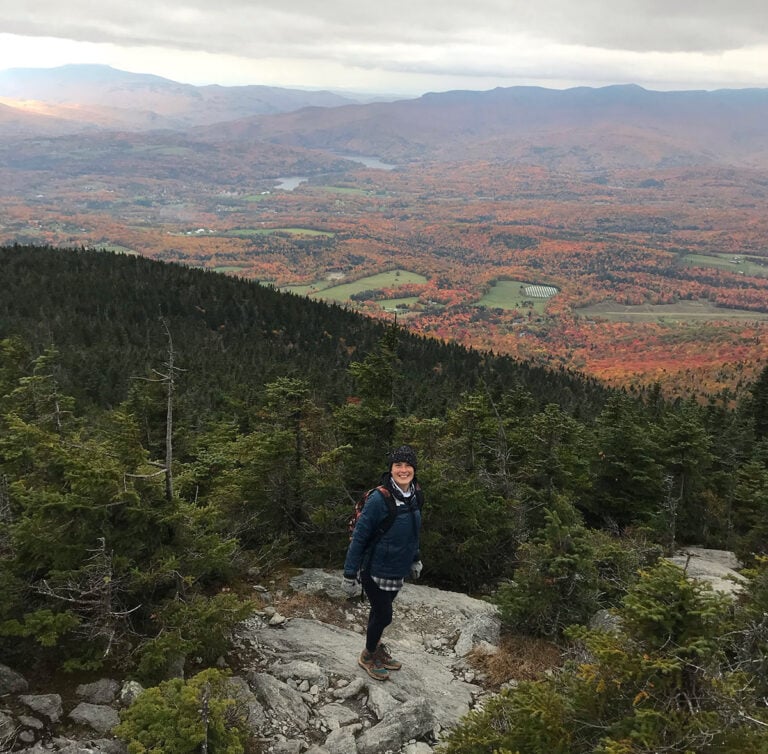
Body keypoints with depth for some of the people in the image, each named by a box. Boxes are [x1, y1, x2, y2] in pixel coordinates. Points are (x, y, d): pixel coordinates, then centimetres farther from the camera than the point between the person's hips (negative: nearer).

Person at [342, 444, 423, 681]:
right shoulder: (379, 499, -26)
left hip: (398, 572, 6)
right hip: (375, 571, -6)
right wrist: (350, 575, -18)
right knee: (383, 615, 6)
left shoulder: (416, 495, -4)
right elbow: (359, 537, -21)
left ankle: (377, 648, 45)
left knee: (381, 610, 22)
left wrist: (415, 559, 19)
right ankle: (368, 656, 32)